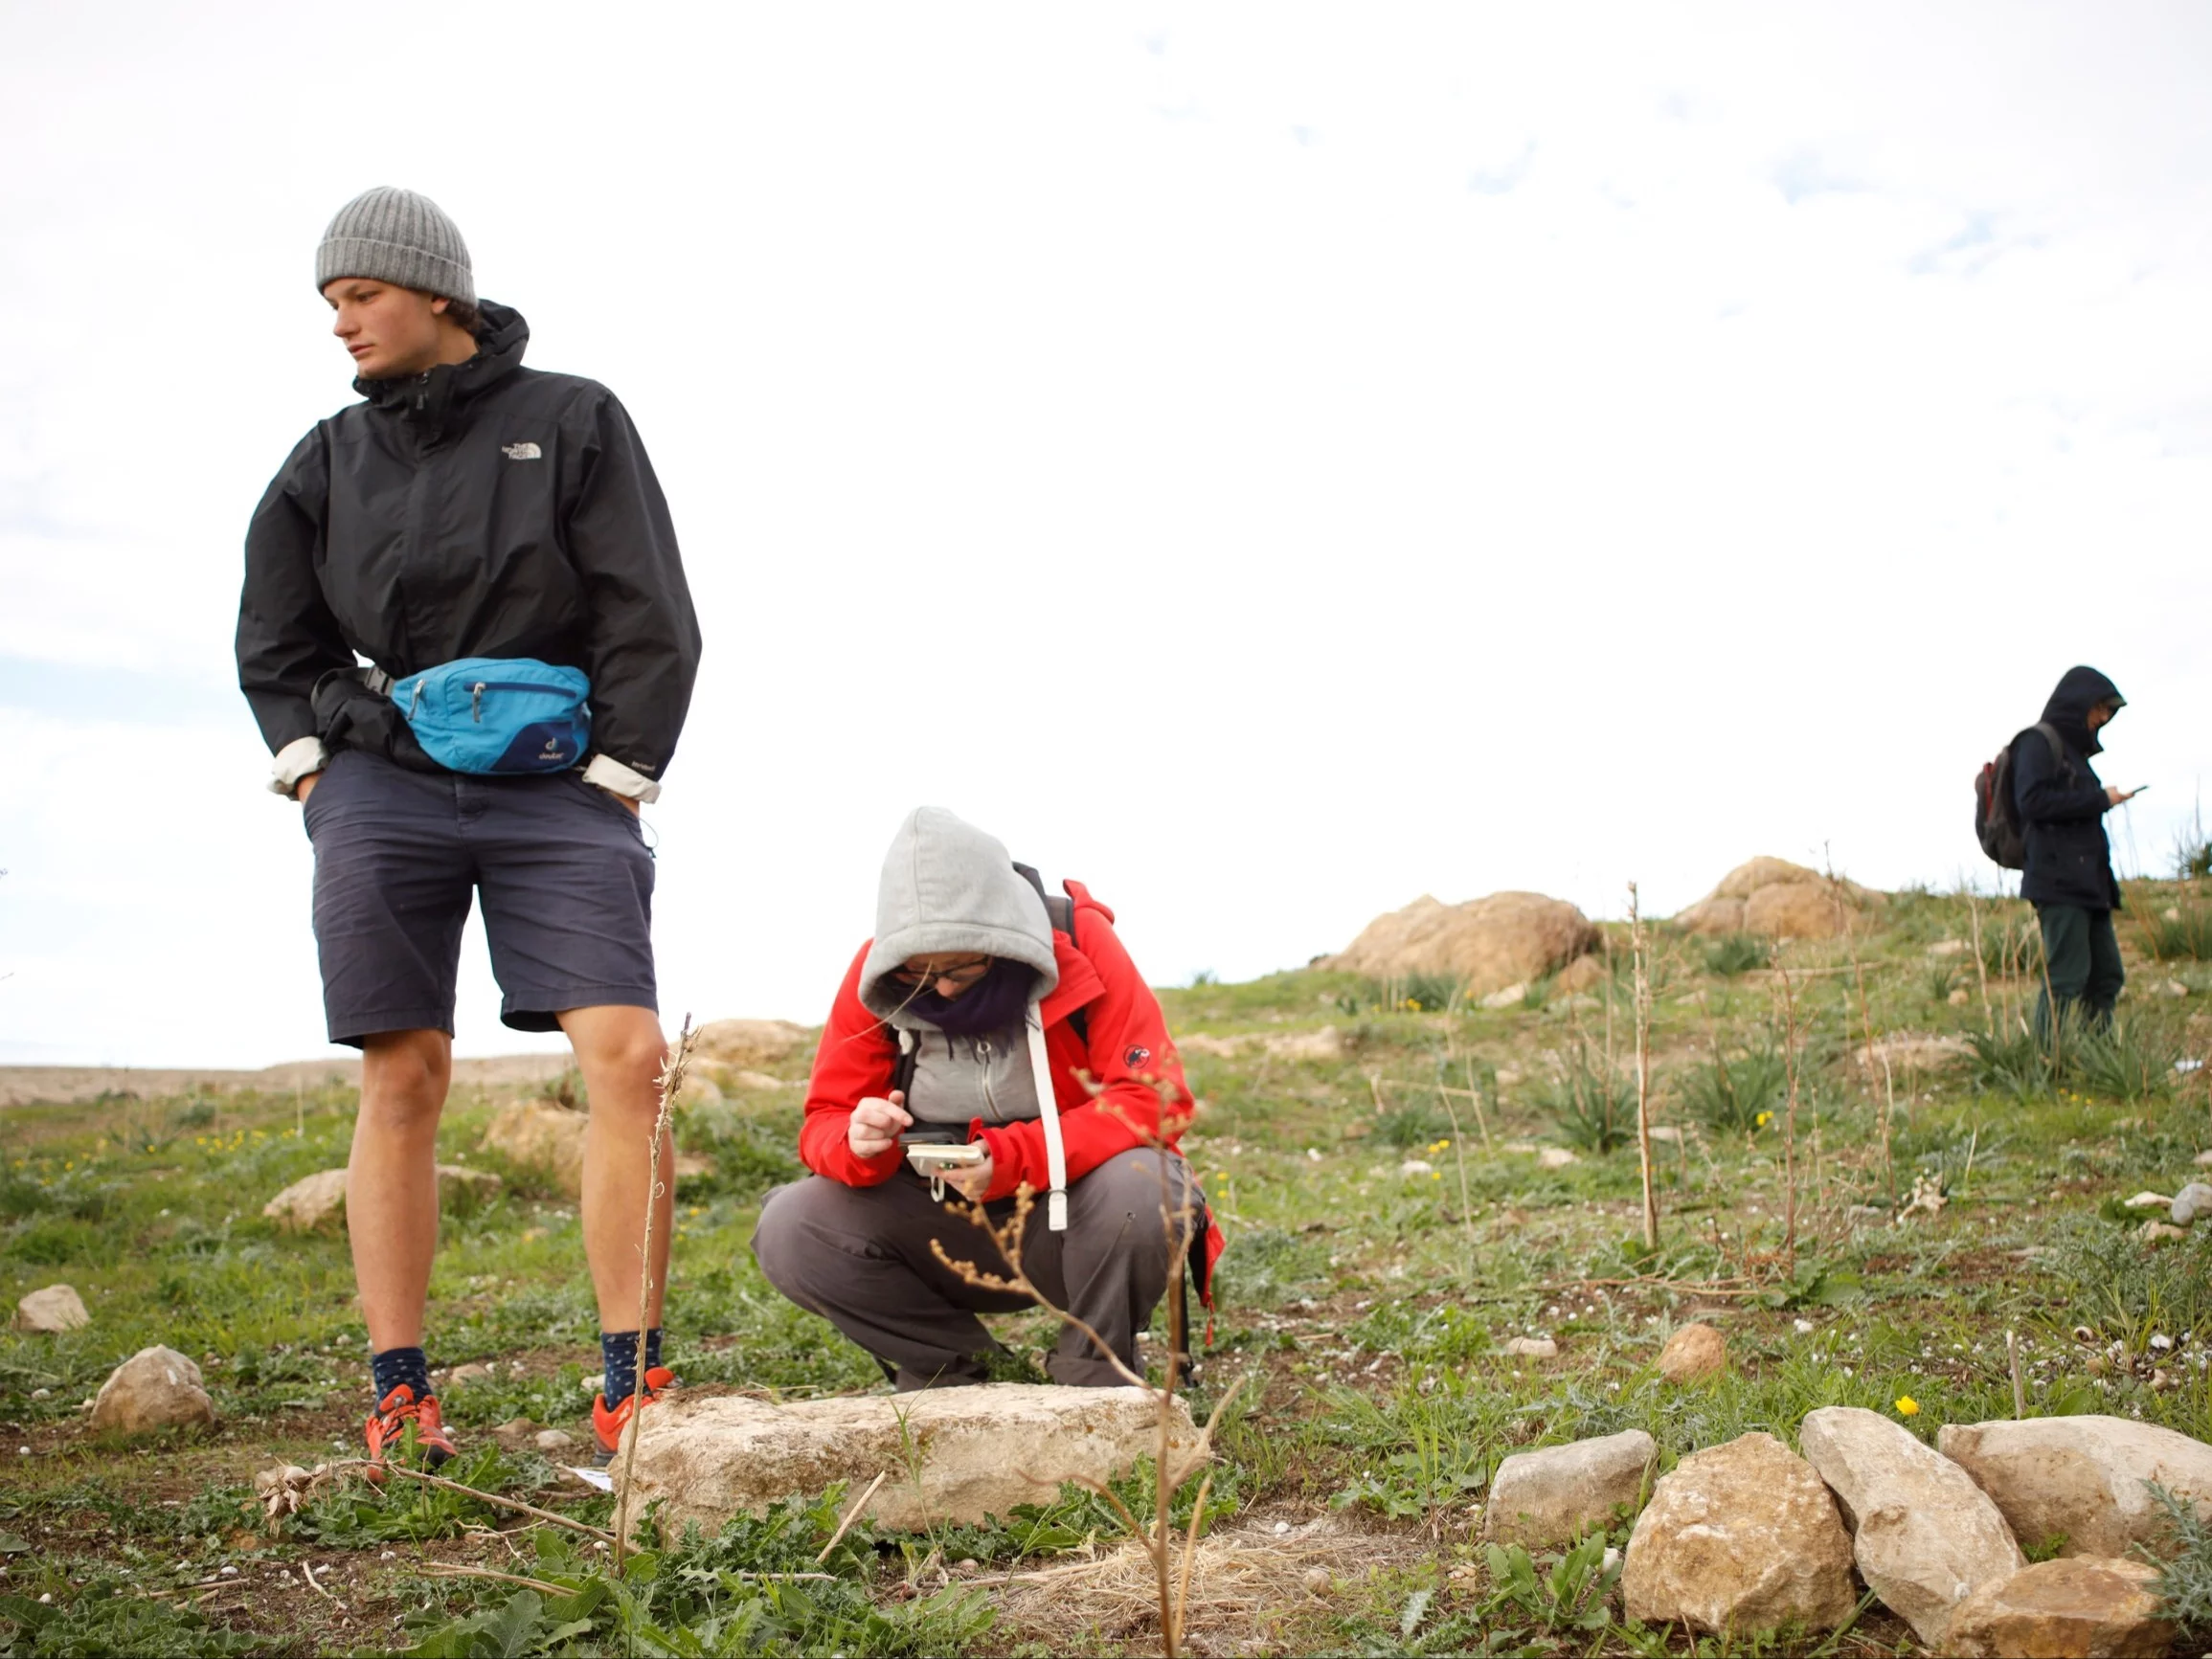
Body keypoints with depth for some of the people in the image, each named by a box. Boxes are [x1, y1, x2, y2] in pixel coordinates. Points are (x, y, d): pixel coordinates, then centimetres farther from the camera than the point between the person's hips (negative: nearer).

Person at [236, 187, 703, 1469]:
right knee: (404, 1079, -1)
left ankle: (631, 1386, -5)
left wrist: (610, 783, -5)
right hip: (381, 788, 2)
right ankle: (400, 1396, 8)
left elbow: (653, 624, 1)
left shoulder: (574, 422, 5)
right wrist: (314, 775, 6)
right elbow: (275, 650, 20)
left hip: (559, 789, -2)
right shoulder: (331, 460, 13)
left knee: (630, 1060, -13)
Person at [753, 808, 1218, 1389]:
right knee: (790, 1227, -20)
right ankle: (955, 1369, 2)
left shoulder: (1081, 943, -16)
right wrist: (859, 1143, -29)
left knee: (1141, 1188, -36)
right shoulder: (874, 975, -8)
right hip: (945, 1227, 3)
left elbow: (1154, 1099, -21)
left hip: (1072, 1217, -2)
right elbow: (827, 1120, -3)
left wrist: (1011, 1157, -32)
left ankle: (1097, 1377, -6)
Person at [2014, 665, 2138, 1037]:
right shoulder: (2039, 742, -4)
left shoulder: (2073, 748, 24)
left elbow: (2073, 804, 19)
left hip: (2088, 884, 10)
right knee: (2067, 978, -13)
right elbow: (2033, 800, -17)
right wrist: (2099, 800, -13)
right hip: (2059, 883, -10)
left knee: (2106, 976, 9)